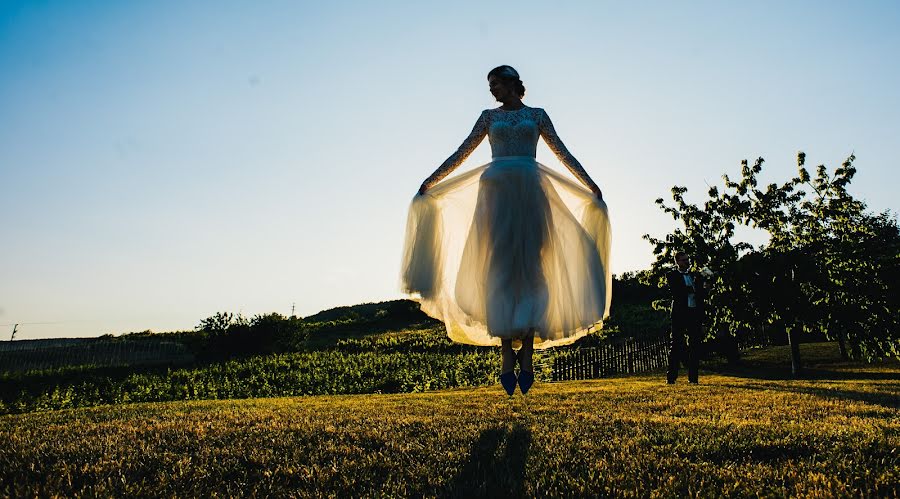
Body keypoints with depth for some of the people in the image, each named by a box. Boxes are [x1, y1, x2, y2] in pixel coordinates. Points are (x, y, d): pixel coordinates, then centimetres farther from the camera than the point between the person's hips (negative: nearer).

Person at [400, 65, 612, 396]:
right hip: (497, 189, 0)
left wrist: (589, 183, 9)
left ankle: (527, 352, -7)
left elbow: (562, 152, 13)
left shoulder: (537, 115, 15)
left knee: (531, 265, -8)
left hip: (530, 191, 0)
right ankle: (507, 355, -8)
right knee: (500, 265, -9)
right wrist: (431, 180, 10)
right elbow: (462, 152, 15)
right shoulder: (489, 116, 17)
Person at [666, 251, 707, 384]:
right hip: (680, 313, -4)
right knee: (676, 345, -3)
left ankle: (693, 377, 8)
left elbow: (703, 294, 10)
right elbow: (675, 292, -10)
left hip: (695, 314, 4)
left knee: (694, 345, 3)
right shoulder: (672, 276, 6)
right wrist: (690, 289, -7)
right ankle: (671, 377, 0)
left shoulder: (696, 275, 19)